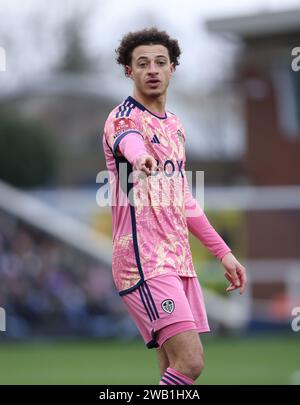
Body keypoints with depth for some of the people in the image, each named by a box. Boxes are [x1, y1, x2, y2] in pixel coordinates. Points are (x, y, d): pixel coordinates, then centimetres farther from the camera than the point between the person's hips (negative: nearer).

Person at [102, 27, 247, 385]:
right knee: (189, 362, -19)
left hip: (179, 260, 8)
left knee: (175, 366, 4)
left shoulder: (175, 125, 17)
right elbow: (127, 139, -36)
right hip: (142, 259, -8)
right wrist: (139, 156, -60)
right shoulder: (124, 118, -9)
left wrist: (223, 252, 23)